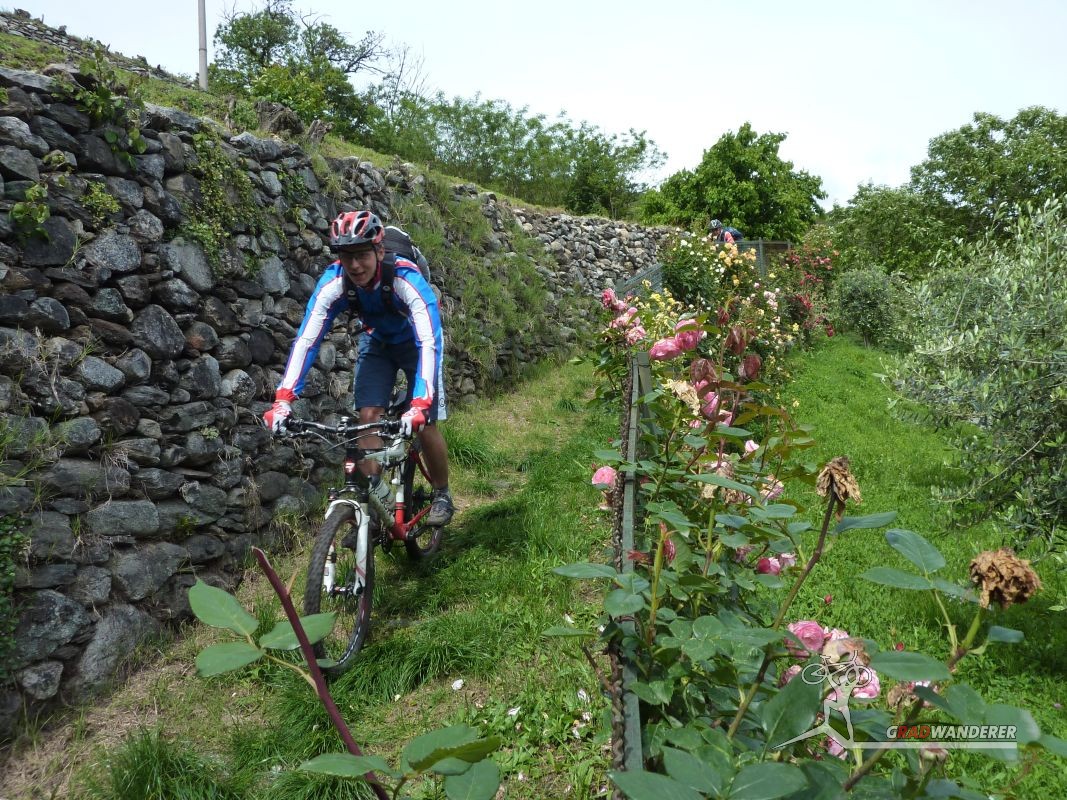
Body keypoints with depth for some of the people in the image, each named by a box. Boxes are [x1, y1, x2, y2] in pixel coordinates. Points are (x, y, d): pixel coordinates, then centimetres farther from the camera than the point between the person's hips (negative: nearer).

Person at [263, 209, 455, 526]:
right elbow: (306, 340, -31)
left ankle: (442, 496, 12)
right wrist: (283, 399, -42)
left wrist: (420, 404, -58)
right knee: (368, 417, -11)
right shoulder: (333, 281, -28)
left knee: (423, 423, -10)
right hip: (376, 342, 3)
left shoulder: (406, 279, -38)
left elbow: (430, 342, -46)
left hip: (416, 342, -3)